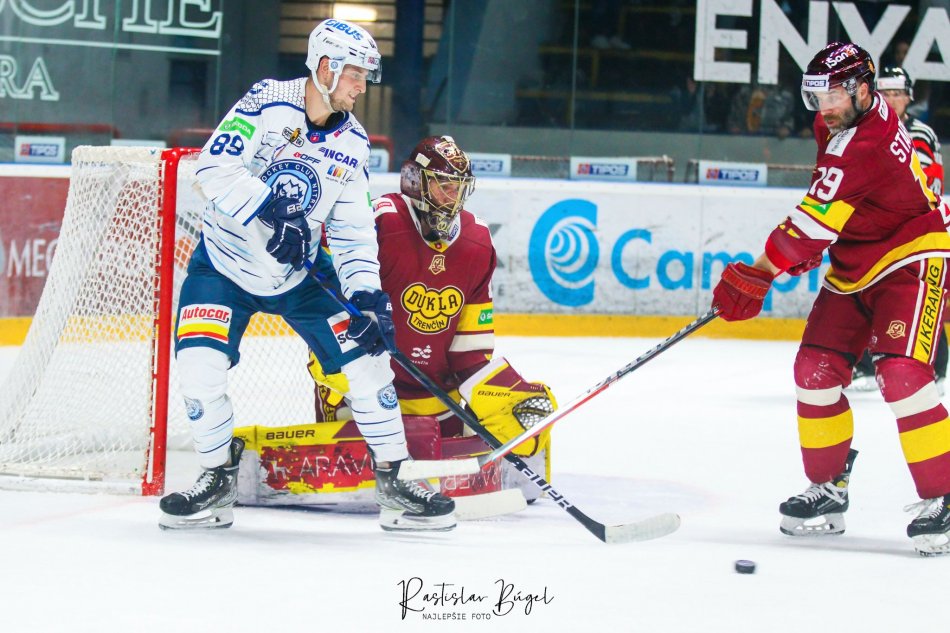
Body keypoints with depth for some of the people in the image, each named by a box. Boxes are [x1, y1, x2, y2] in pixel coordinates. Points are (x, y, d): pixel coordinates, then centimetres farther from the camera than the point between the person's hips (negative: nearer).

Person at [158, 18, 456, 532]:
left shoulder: (352, 143, -3)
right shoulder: (267, 103, -18)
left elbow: (353, 230, 0)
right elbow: (215, 168, -26)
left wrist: (366, 293, -15)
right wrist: (270, 210, -38)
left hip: (301, 272, 4)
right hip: (225, 263, -4)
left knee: (366, 356, -6)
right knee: (199, 366, -18)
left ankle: (392, 483, 5)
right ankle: (219, 480, 3)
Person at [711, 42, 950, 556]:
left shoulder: (865, 146, -29)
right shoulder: (838, 121, 2)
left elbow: (814, 223, -30)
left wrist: (755, 277, -27)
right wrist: (806, 248, 15)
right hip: (854, 267, 10)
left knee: (901, 374, -23)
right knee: (816, 371, 3)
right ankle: (828, 492, 14)